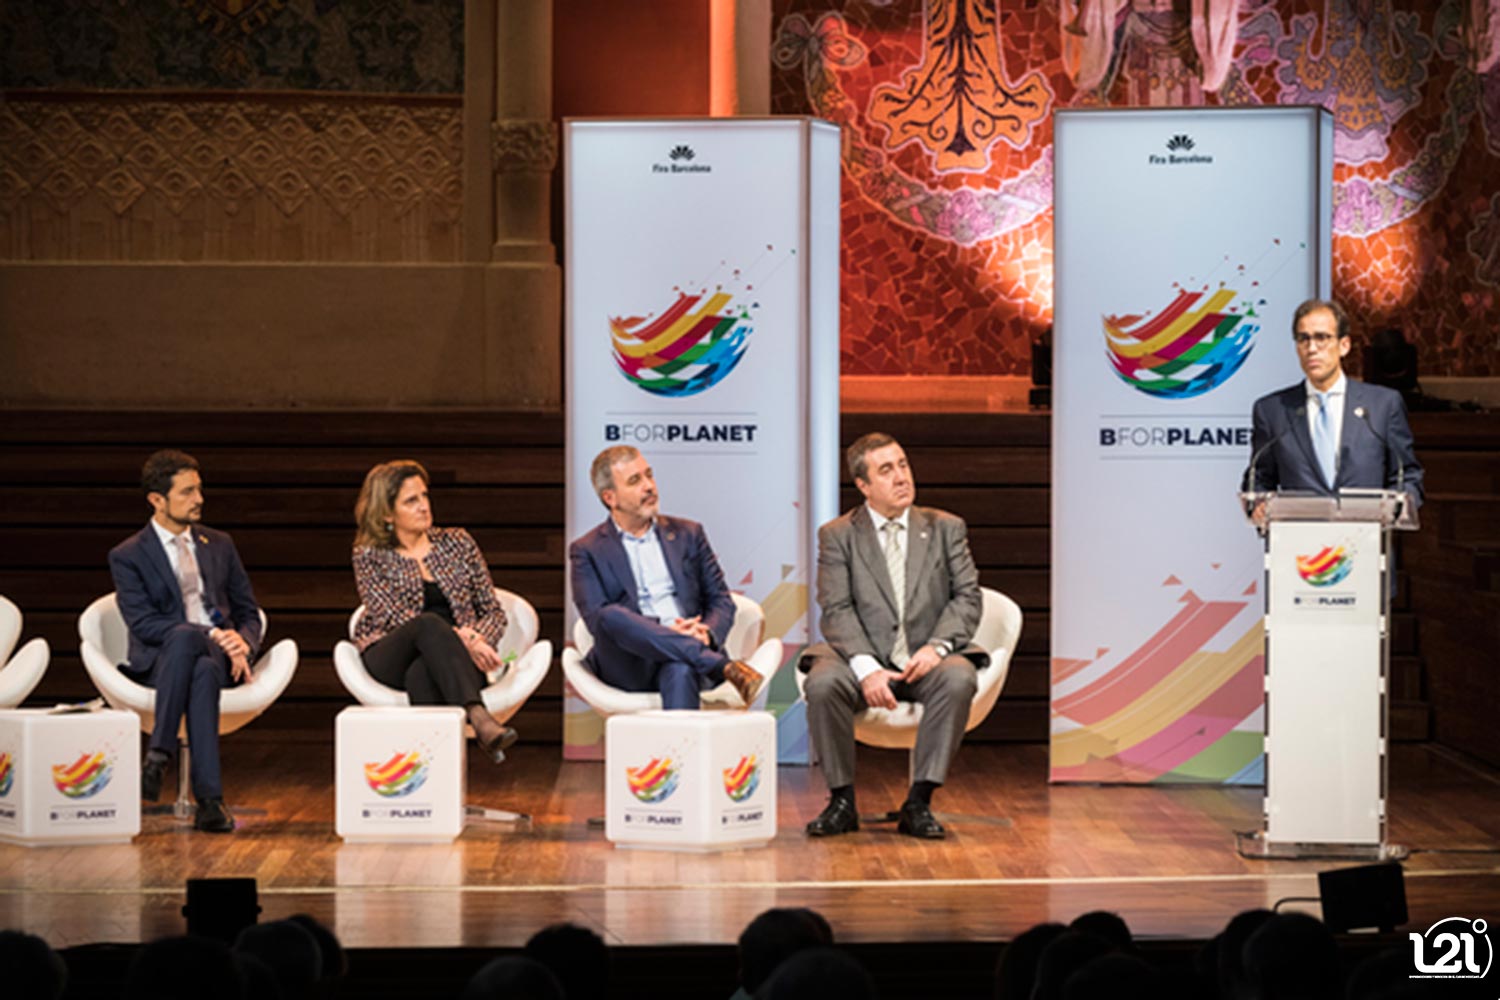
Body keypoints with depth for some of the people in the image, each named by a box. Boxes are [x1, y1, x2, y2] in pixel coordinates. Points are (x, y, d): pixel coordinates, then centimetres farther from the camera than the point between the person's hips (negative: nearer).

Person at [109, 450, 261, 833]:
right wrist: (207, 635, -19)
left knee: (202, 671, -38)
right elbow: (143, 623, -8)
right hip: (159, 660, -2)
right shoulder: (127, 556, 5)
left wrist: (242, 643, -6)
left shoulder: (219, 545, 19)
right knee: (184, 636, -40)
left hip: (220, 656, 2)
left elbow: (249, 613, 19)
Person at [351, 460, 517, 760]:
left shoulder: (456, 542, 15)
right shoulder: (369, 557, 6)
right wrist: (459, 639, -20)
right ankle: (478, 717, -55)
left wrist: (477, 642, -12)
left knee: (421, 674, -36)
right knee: (430, 623, -36)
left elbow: (494, 612, 13)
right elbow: (394, 618, -7)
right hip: (390, 663, -2)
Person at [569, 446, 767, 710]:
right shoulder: (587, 551, 12)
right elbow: (597, 618, -2)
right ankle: (725, 667, -40)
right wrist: (665, 631, -17)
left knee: (680, 671, -37)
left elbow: (722, 601, 18)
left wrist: (706, 633, -8)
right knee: (611, 616, -35)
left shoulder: (688, 534, 22)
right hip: (629, 666, -1)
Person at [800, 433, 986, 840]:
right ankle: (842, 801, -17)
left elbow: (967, 597, 4)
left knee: (959, 679, -33)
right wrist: (866, 668, -22)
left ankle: (918, 802, -26)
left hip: (926, 660, 1)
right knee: (822, 684, -32)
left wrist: (938, 646, -16)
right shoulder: (837, 535, 6)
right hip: (864, 659, -1)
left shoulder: (946, 528, 12)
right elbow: (837, 611, -5)